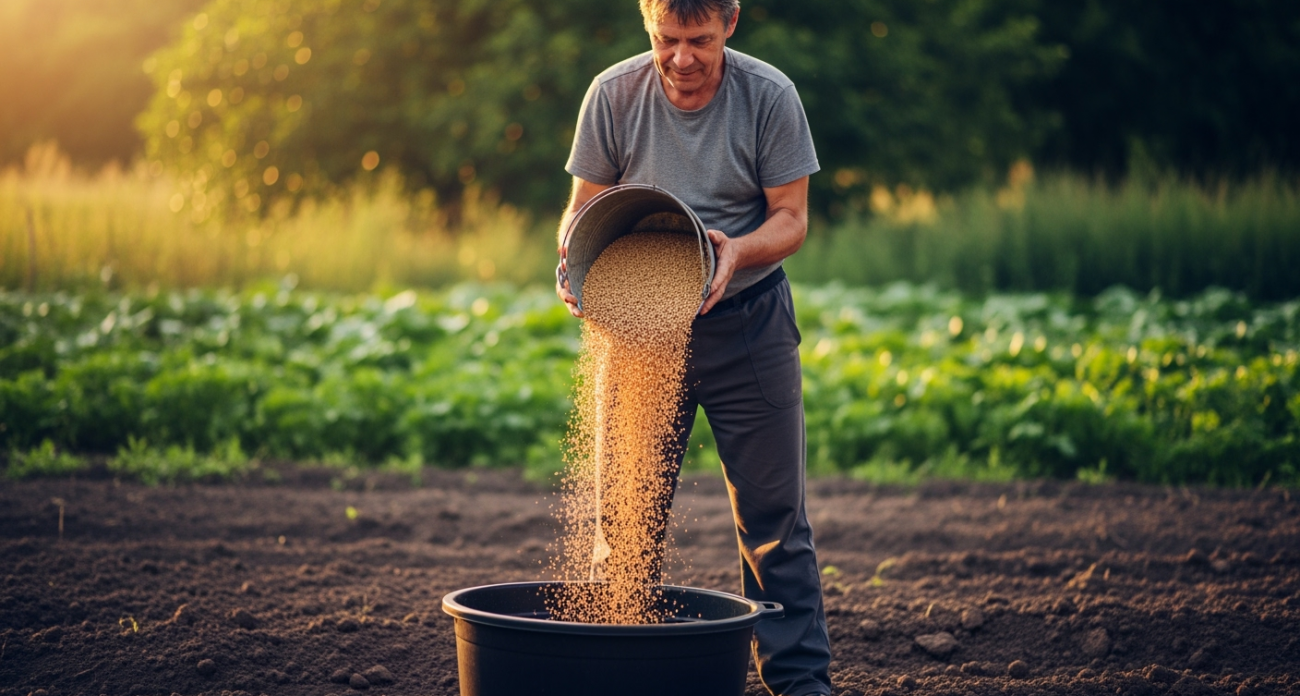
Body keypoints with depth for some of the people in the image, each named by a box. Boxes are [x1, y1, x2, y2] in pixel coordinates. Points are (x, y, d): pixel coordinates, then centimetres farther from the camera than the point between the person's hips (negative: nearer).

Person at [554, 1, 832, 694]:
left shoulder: (769, 96, -9)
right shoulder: (613, 94, -7)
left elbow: (791, 219, -7)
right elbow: (583, 208, 0)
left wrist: (736, 252, -27)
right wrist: (574, 262, -22)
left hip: (748, 323, -1)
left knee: (772, 513, 0)